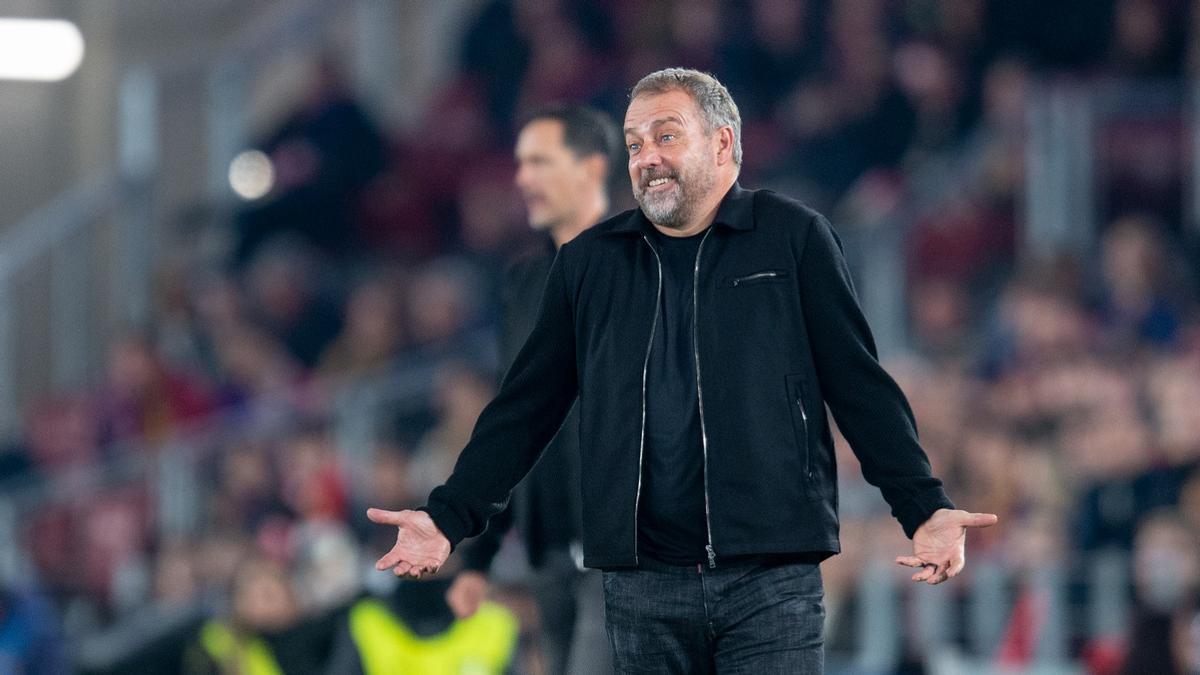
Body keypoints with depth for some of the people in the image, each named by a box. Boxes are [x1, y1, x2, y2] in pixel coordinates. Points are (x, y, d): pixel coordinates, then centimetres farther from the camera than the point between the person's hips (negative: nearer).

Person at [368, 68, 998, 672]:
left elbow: (862, 388, 2)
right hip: (641, 590, 3)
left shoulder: (793, 239, 4)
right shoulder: (588, 262, 13)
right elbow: (526, 407, 15)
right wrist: (449, 517, 5)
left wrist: (925, 509, -8)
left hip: (770, 581, -3)